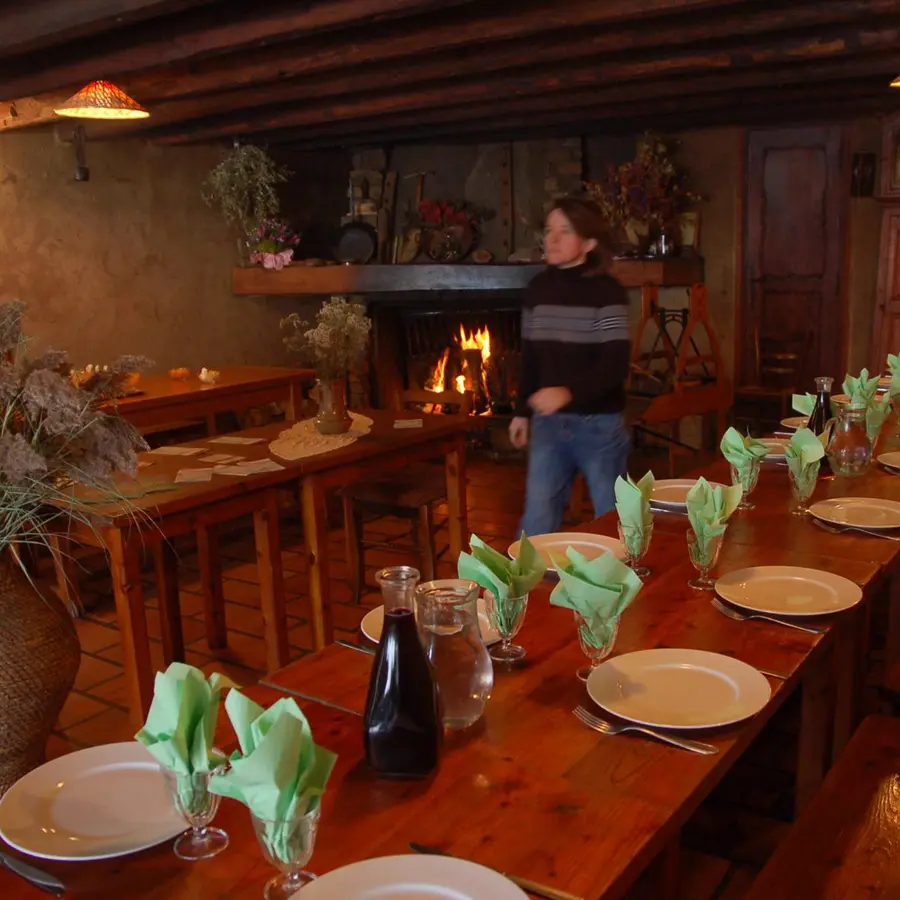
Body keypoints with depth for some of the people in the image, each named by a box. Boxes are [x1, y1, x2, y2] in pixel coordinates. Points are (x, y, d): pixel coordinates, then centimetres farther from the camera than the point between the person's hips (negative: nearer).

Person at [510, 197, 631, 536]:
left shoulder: (607, 292, -11)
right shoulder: (537, 289, 5)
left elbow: (616, 364, -20)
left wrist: (569, 392, -34)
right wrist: (523, 412, 15)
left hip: (599, 423, -4)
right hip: (548, 422, 4)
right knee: (537, 518, 7)